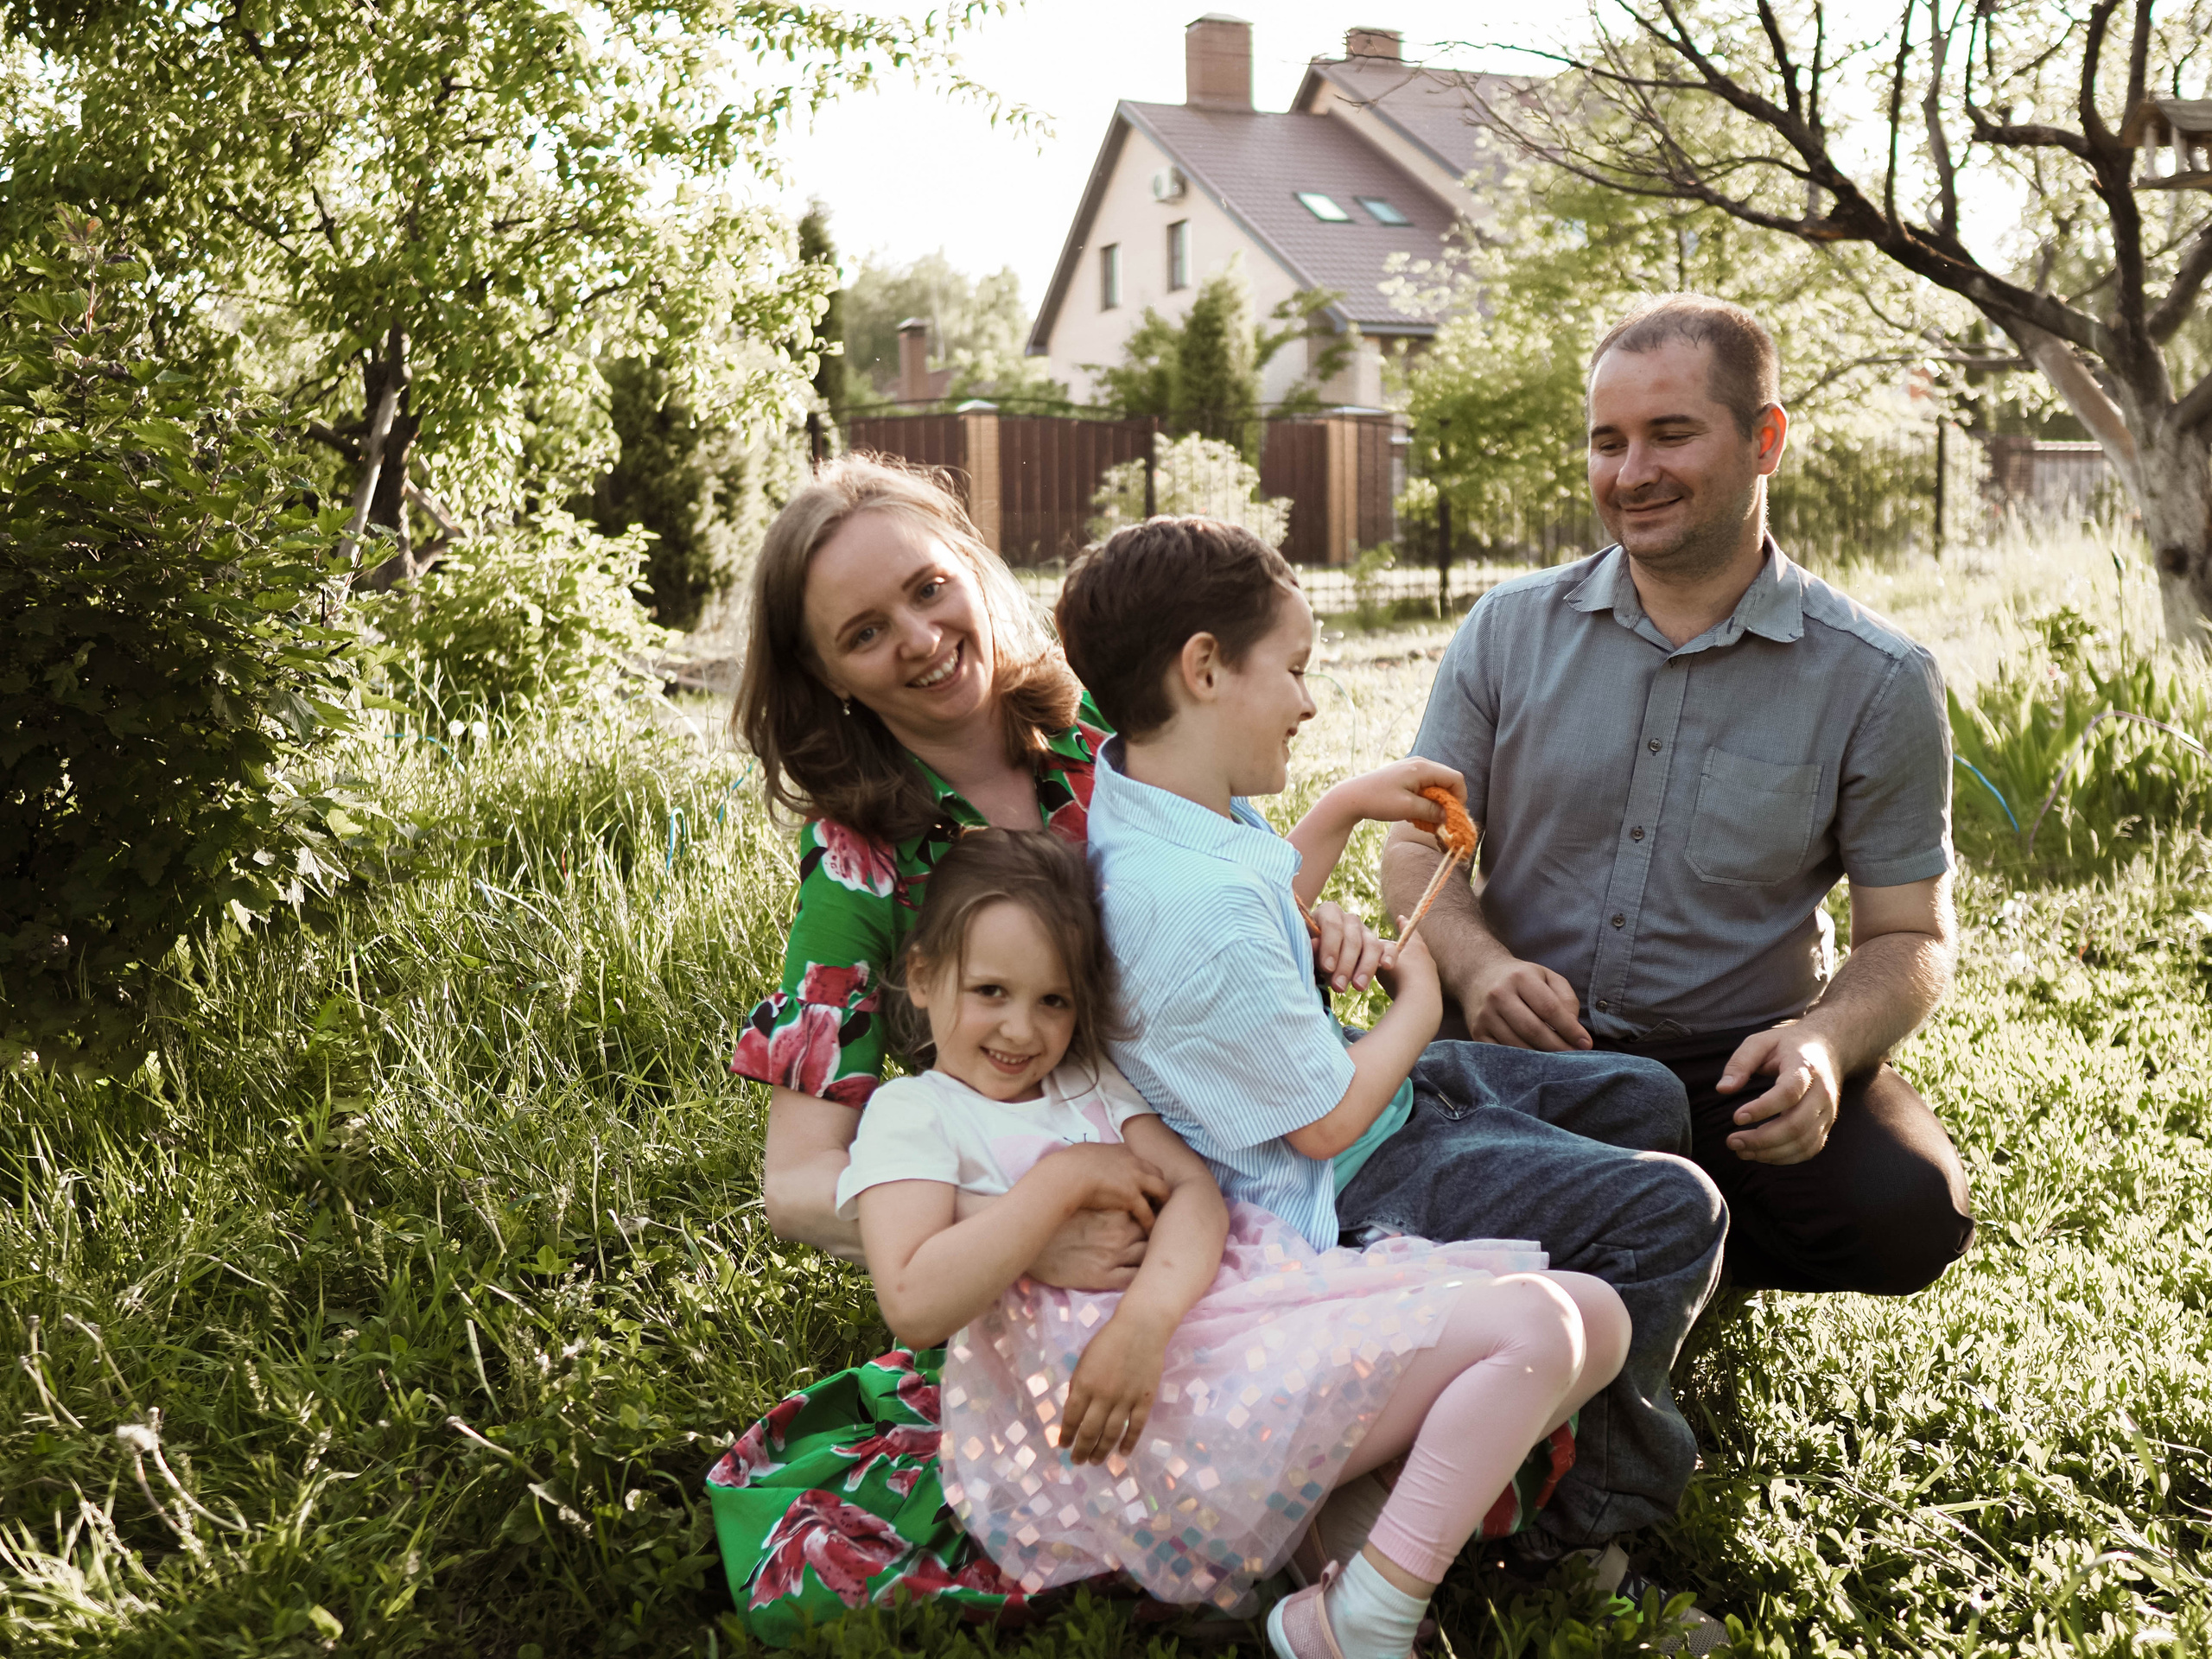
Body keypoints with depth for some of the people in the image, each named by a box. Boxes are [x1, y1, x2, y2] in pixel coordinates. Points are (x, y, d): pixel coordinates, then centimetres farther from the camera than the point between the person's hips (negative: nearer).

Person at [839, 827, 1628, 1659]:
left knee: (1594, 1315, -1)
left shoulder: (1094, 1079, 23)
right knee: (1532, 1324, -21)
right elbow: (915, 1304, -15)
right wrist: (1064, 1178, -12)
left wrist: (1144, 1317, -17)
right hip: (1177, 1394, -8)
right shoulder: (912, 1112, 4)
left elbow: (1198, 1192, 4)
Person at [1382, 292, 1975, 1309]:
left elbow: (1908, 936, 2)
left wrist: (1826, 1042, -22)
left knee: (1908, 1212, -29)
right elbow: (1418, 848, 6)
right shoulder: (1507, 632, 4)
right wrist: (1479, 965, -17)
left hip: (1736, 1065, 0)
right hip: (1521, 1047, 1)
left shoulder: (1876, 682, -1)